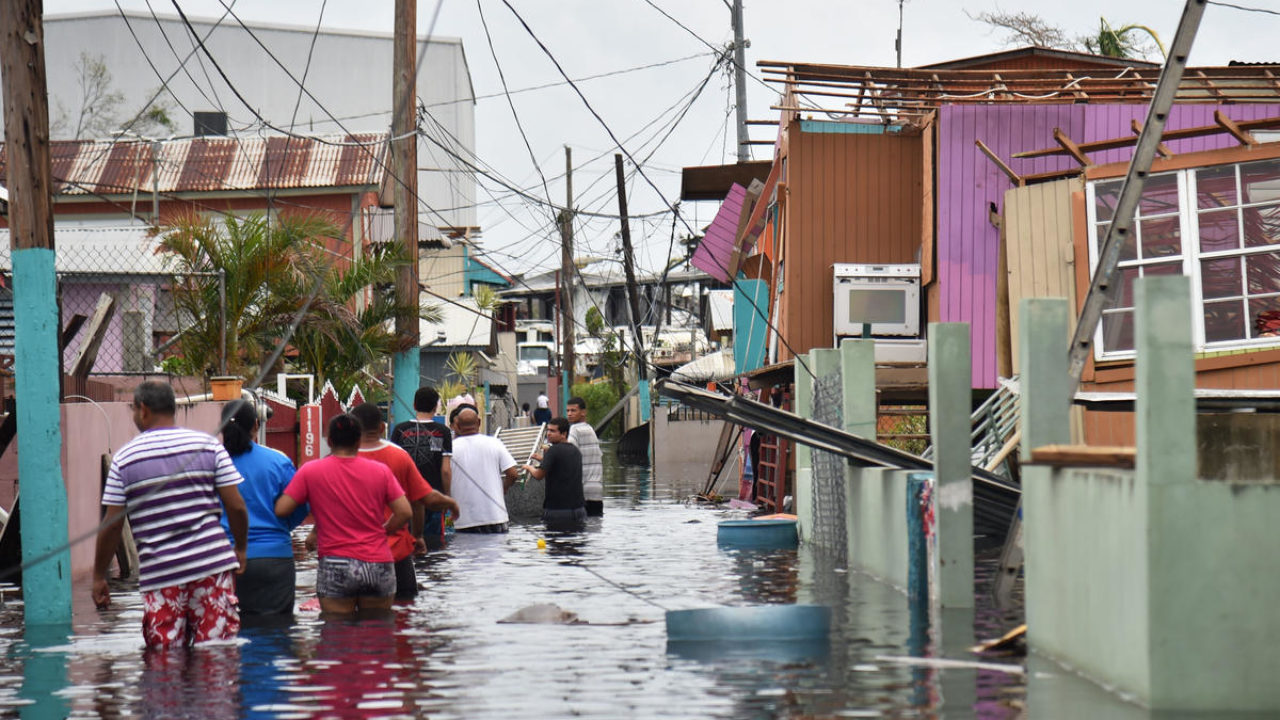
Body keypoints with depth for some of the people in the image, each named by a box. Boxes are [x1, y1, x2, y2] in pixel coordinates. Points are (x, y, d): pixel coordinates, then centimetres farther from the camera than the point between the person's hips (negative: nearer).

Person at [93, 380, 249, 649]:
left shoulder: (124, 458, 2)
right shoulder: (208, 445, 4)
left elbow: (111, 524, 1)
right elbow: (236, 506, 2)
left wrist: (99, 577, 10)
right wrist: (240, 549, 18)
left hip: (159, 574, -1)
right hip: (212, 565, 1)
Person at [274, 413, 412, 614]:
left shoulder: (310, 471, 0)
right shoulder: (380, 471, 4)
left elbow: (281, 510, -3)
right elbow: (405, 512, -1)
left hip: (335, 567, -2)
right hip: (379, 566, 2)